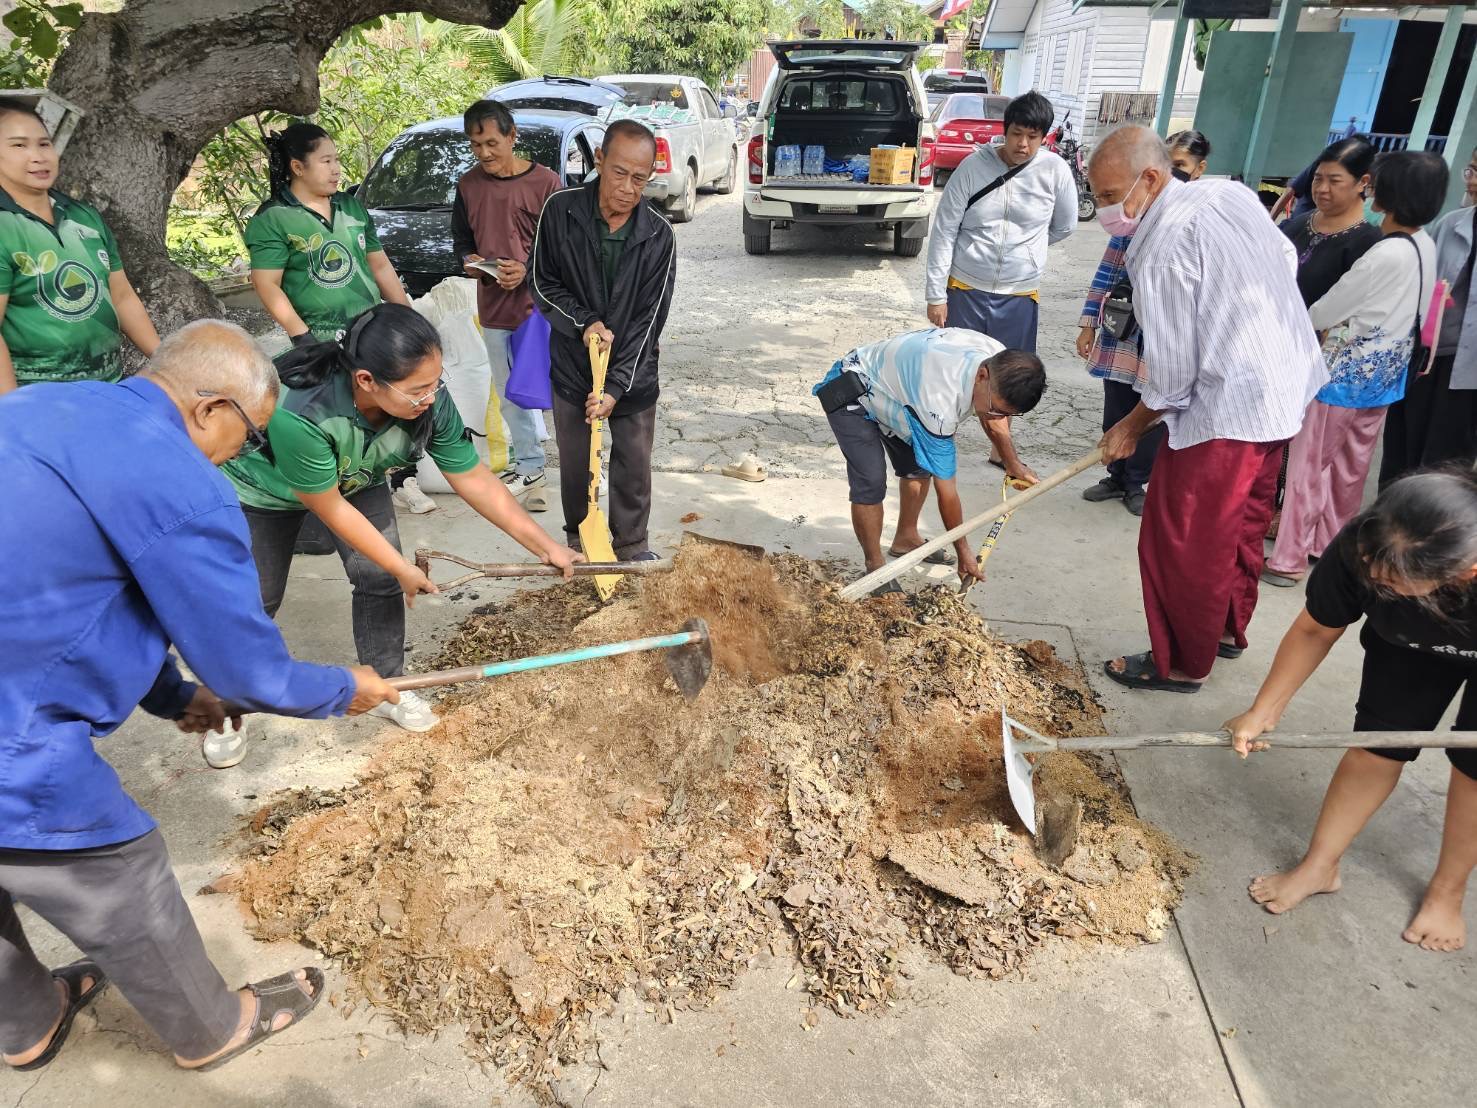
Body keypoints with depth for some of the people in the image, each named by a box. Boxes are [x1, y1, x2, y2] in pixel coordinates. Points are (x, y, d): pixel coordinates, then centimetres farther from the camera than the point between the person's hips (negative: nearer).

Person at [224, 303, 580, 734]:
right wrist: (403, 569, -21)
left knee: (381, 580, -5)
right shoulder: (298, 412, -45)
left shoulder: (430, 402, -33)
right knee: (257, 600, 4)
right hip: (263, 489, -3)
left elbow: (475, 481, -20)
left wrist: (546, 546, -20)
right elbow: (330, 508, -30)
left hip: (356, 480, 4)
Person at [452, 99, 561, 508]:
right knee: (510, 396, 14)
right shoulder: (468, 185, 8)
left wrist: (527, 270, -19)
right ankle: (529, 466, 28)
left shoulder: (544, 182, -7)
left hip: (537, 304, -5)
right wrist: (468, 260, -4)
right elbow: (461, 238, 19)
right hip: (493, 307, 6)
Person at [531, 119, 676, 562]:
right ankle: (578, 538, 33)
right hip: (571, 366, 0)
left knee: (634, 465, 8)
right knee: (575, 463, 11)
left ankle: (632, 544, 27)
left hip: (633, 373, 0)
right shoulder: (560, 211, -10)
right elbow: (542, 282, -1)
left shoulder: (658, 235, -11)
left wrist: (617, 388, -18)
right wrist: (584, 322, -17)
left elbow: (649, 319, -12)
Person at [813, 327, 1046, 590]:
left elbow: (993, 420, 7)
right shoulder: (938, 401, -42)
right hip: (850, 397, -8)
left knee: (919, 467, 14)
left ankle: (906, 539, 34)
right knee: (871, 483, -20)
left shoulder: (1002, 362, -19)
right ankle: (875, 568, -3)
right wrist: (963, 553, -19)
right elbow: (945, 488, -30)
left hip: (891, 383, 9)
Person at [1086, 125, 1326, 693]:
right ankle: (1228, 629, 40)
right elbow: (1287, 260, 17)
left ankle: (1182, 665, 17)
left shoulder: (1160, 252, -22)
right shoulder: (1232, 193, 4)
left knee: (1181, 544, 4)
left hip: (1226, 408, -10)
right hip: (1288, 385, 10)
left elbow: (1170, 374, -19)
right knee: (1243, 523, 23)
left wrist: (1130, 427, -3)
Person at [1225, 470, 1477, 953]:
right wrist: (1261, 713, -12)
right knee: (1377, 745, 0)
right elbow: (1315, 631, -18)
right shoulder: (1358, 550, -38)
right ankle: (1319, 866, 17)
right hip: (1411, 643, 2)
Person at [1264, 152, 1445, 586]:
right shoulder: (1425, 245, 3)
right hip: (1382, 375, 8)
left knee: (1308, 465, 2)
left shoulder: (1385, 255, -24)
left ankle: (1288, 559, 9)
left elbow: (1325, 312, -15)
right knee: (1351, 468, 17)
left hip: (1346, 374, -8)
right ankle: (1331, 543, 30)